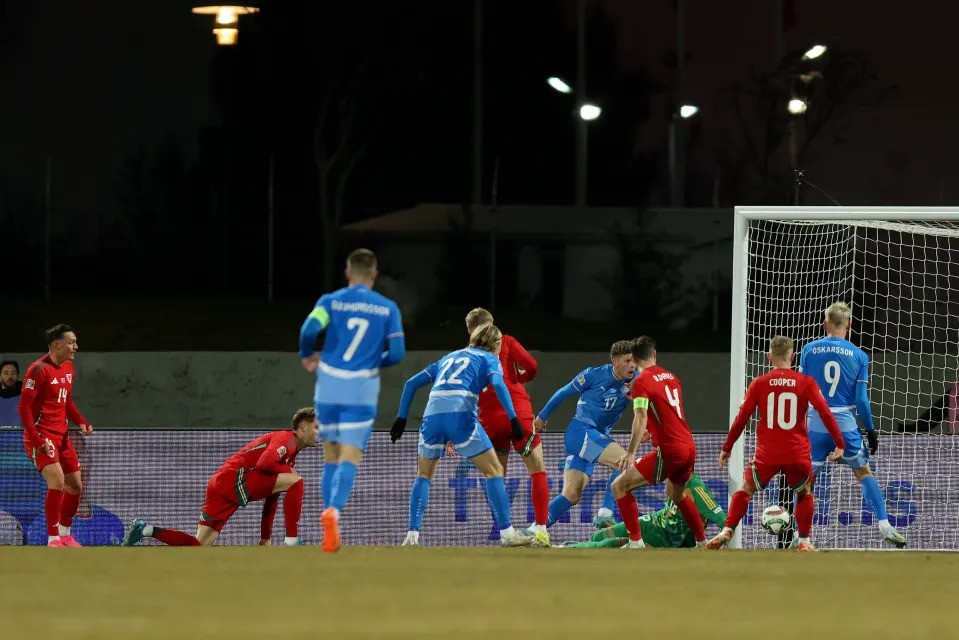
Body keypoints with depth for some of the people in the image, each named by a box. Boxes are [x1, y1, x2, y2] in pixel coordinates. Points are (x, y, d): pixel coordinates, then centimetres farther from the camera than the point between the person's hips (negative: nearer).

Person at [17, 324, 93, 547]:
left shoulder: (68, 369, 10)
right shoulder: (39, 370, -16)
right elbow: (24, 407, -17)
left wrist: (81, 422, 5)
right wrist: (37, 440, -21)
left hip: (62, 436, 9)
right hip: (42, 437, -9)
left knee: (75, 486, 9)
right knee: (57, 482, -21)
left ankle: (64, 535, 26)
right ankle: (53, 539, -14)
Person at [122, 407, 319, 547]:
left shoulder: (292, 457, 27)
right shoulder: (286, 439, -2)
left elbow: (271, 498, 30)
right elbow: (264, 463, -22)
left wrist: (265, 538, 28)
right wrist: (289, 469, -5)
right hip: (234, 477, -9)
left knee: (200, 546, 3)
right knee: (295, 481, -14)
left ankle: (146, 530, 2)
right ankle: (291, 542, -16)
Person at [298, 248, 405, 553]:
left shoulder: (331, 301, 1)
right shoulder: (388, 308, 3)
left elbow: (309, 328, -15)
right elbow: (397, 352, -3)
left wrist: (307, 356, 5)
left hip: (329, 387, 1)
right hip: (363, 390, -1)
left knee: (331, 456, 15)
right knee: (350, 457, -5)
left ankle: (330, 522, 11)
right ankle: (334, 510, -32)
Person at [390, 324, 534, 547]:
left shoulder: (448, 358, 31)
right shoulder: (489, 359, 16)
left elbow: (411, 383, 26)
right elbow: (498, 384, -5)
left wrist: (402, 418, 26)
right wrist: (513, 418, -10)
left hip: (432, 416, 4)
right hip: (461, 415, -4)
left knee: (424, 475, 20)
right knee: (494, 471, 7)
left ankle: (412, 535, 9)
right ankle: (507, 533, 1)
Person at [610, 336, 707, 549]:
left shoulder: (642, 381, -8)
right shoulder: (671, 377, 14)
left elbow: (641, 418, -20)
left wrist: (631, 453, -23)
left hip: (669, 451, -8)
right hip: (689, 446, 8)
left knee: (619, 487, -2)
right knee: (677, 494, 34)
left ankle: (636, 541, -9)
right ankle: (702, 542, 38)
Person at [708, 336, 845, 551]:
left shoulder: (759, 384, 1)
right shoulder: (806, 383, -1)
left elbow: (741, 418, 1)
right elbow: (825, 413, -7)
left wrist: (726, 448, 11)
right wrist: (839, 444, -2)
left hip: (767, 454, 0)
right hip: (798, 454, 0)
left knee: (745, 491, 18)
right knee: (804, 493, 25)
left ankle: (727, 532, 2)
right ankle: (804, 541, 16)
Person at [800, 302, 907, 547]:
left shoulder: (809, 350, 0)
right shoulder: (859, 356, 0)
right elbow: (861, 400, -2)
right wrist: (871, 431, 9)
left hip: (816, 423, 0)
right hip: (846, 423, 0)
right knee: (864, 472, 13)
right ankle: (885, 526, 5)